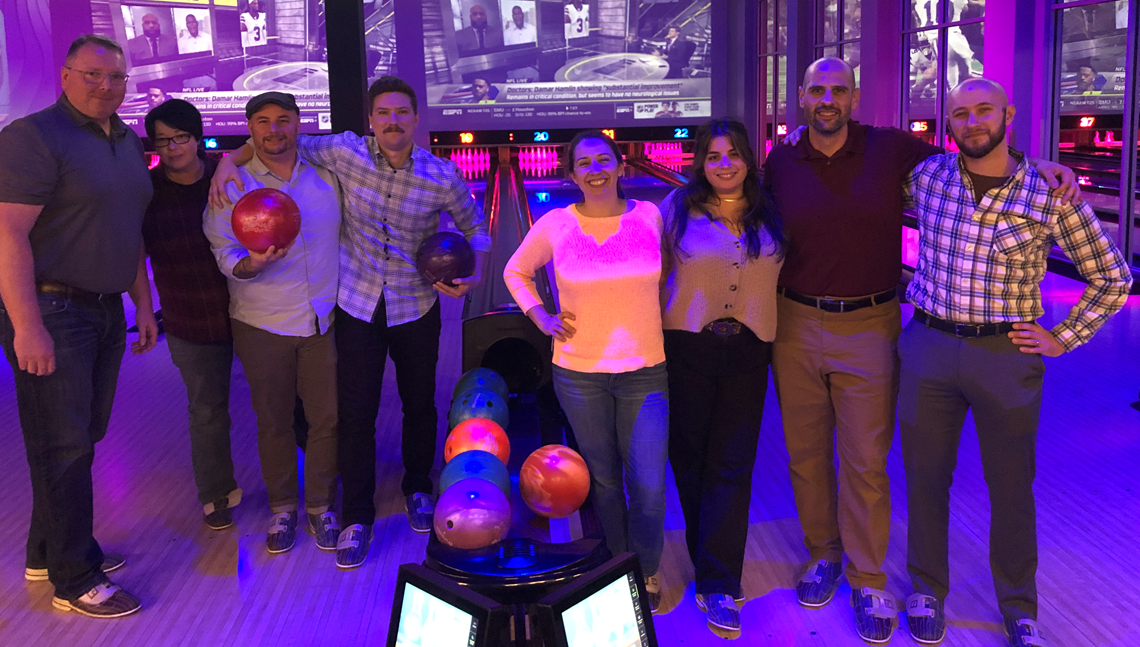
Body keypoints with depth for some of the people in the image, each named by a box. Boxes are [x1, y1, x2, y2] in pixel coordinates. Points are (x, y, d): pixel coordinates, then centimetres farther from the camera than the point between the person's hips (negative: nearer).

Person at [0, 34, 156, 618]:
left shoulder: (129, 144, 13)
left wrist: (143, 303, 19)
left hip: (106, 311, 8)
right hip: (51, 312, -8)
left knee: (84, 436, 15)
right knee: (63, 447, -1)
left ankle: (49, 553, 31)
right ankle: (75, 580, 10)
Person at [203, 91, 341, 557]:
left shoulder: (324, 176, 6)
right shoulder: (231, 184, -4)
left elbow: (345, 235, 16)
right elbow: (225, 256, -10)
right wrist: (252, 265, -31)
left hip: (324, 321, 2)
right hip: (262, 326, -2)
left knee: (326, 419, 4)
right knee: (273, 423, 9)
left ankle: (321, 506, 22)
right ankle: (282, 509, 27)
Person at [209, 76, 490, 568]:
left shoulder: (442, 177, -11)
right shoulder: (346, 152, -10)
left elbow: (475, 228, 4)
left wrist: (474, 277, -11)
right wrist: (231, 159, -12)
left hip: (416, 309, 1)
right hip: (357, 306, 0)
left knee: (419, 404, 15)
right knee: (356, 414, 1)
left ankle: (417, 489, 39)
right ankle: (357, 518, 15)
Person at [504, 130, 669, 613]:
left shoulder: (650, 216, -5)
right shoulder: (554, 225, -6)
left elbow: (663, 276, 13)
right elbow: (516, 272, 11)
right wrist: (541, 317, 0)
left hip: (645, 372, 0)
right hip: (580, 373, 0)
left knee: (649, 489, 0)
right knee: (603, 482, 14)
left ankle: (645, 572, 27)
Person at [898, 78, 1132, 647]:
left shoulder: (1050, 194, -6)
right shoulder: (926, 176, -1)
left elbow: (1112, 277, 3)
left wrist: (1062, 339, 0)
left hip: (1007, 355, -1)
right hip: (928, 348, 2)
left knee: (1011, 487, 10)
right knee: (925, 477, 11)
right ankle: (927, 593, 30)